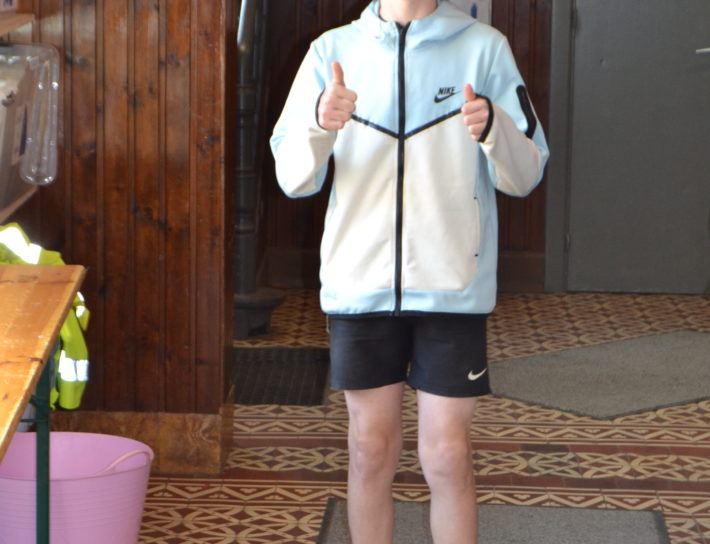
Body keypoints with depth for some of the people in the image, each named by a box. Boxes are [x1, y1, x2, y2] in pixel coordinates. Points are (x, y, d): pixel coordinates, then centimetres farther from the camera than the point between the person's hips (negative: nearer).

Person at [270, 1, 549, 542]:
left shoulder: (483, 47, 1)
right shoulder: (334, 51, 5)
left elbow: (525, 175, 1)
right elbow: (293, 178, 1)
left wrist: (493, 130, -21)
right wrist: (319, 125, -20)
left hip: (453, 286, -1)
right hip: (359, 282, 1)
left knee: (448, 455, 0)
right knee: (371, 450, 7)